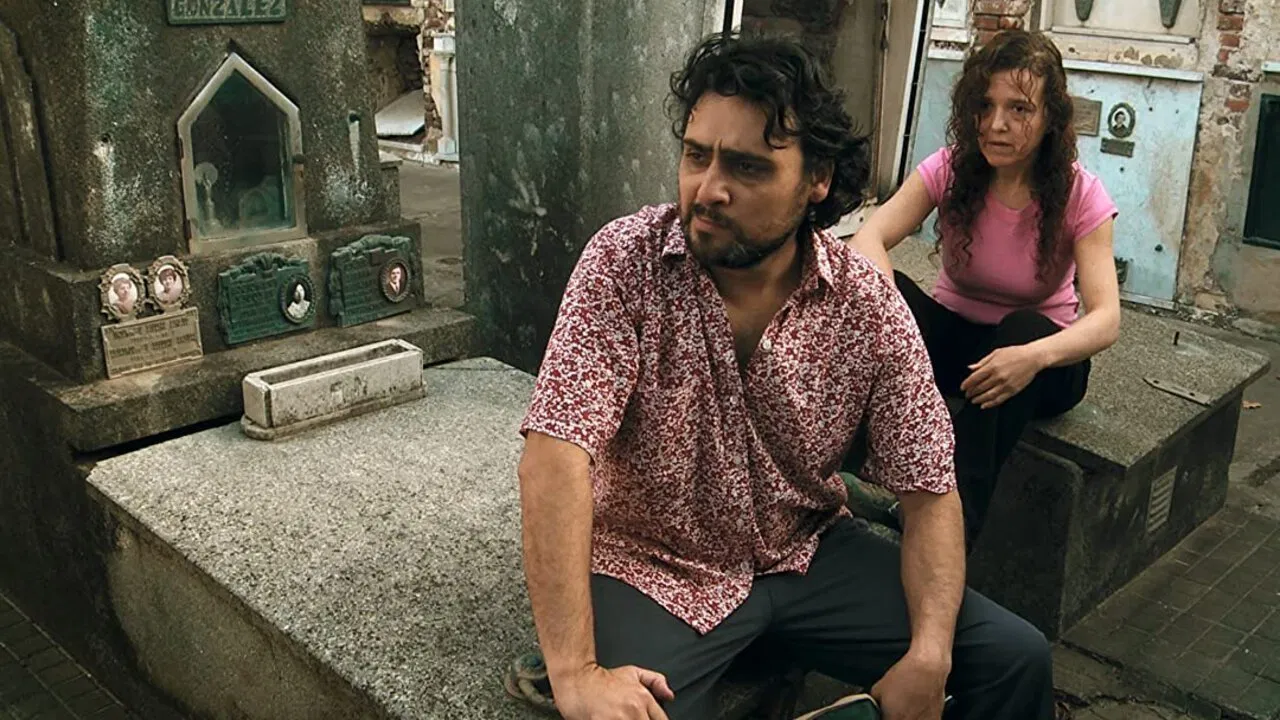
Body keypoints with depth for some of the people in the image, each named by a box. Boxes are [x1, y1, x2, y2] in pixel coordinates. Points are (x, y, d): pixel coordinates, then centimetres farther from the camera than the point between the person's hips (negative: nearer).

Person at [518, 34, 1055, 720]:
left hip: (807, 553, 3)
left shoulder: (868, 303, -11)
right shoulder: (625, 262, -19)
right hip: (653, 568, -2)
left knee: (1017, 659, -3)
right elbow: (556, 454, -27)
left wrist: (927, 660, -19)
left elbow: (929, 490, -5)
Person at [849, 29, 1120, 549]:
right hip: (955, 336, 1)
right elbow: (869, 240, -25)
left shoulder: (1080, 195, -15)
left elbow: (1106, 319, -25)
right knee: (888, 291, -29)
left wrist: (1036, 356, -46)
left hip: (1041, 355, -1)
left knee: (1024, 328, -38)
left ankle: (957, 527, -39)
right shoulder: (949, 170, -11)